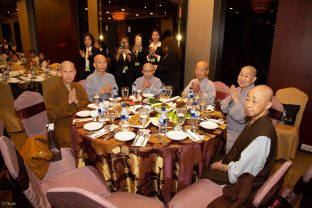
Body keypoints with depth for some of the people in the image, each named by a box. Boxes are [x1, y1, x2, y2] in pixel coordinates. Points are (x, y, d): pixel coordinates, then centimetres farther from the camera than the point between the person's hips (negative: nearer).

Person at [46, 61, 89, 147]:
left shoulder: (79, 87, 10)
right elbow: (51, 114, -9)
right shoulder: (53, 90, -4)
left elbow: (87, 104, 8)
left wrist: (76, 101, -13)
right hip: (62, 124, -4)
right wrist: (68, 101, -18)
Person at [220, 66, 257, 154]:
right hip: (229, 130, 6)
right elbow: (224, 108, -1)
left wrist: (236, 99, -25)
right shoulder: (236, 90, 1)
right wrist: (230, 98, -17)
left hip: (239, 134, -6)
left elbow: (242, 118, -25)